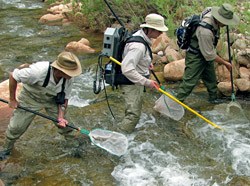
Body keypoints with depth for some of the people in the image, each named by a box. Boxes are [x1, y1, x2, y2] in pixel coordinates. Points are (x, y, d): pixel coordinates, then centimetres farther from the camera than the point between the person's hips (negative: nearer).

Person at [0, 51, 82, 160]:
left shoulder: (69, 78, -26)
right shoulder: (38, 71, -42)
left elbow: (64, 98, -9)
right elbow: (13, 76, -27)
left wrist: (61, 116, -21)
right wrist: (12, 99, -17)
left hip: (51, 99, 3)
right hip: (31, 97, -3)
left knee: (64, 123, -2)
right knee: (16, 126, 2)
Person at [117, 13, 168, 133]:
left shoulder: (140, 35, 2)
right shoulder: (138, 46, -30)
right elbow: (127, 69, -35)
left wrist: (147, 63, 15)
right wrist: (146, 82, -31)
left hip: (136, 81, 11)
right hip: (131, 83, -11)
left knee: (133, 110, 24)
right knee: (134, 114, -11)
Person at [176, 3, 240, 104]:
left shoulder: (211, 11, -16)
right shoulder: (205, 31, -39)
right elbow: (209, 55, -27)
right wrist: (225, 63, -15)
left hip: (206, 52, 9)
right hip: (195, 56, -9)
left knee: (211, 78, 20)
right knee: (189, 81, -7)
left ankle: (213, 98, 38)